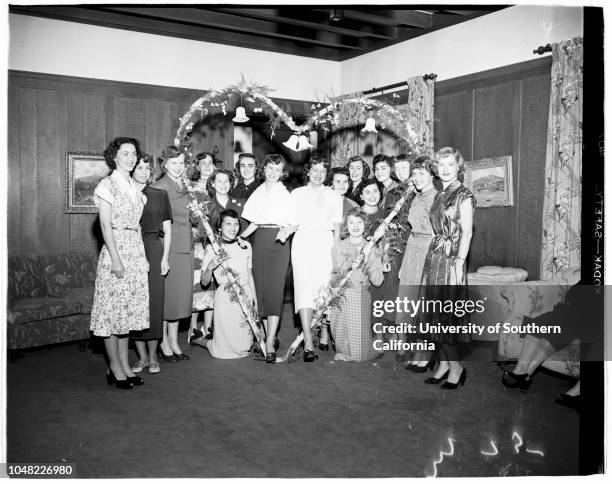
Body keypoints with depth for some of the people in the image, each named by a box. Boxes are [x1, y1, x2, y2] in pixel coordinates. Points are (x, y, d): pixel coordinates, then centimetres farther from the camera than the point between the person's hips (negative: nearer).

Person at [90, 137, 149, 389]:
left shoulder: (134, 187, 14)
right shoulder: (107, 184, -5)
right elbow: (105, 224, -12)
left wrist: (143, 255, 11)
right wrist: (115, 258, -18)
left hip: (136, 251, 7)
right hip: (116, 250, -7)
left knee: (128, 309, 10)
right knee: (113, 309, -1)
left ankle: (125, 365, 18)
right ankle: (114, 368, 8)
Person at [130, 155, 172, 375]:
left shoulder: (160, 195, 8)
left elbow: (167, 229, 8)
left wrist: (165, 257, -1)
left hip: (154, 251, 0)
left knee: (154, 302, -1)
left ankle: (153, 356, 11)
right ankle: (141, 357, 13)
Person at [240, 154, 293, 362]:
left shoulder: (285, 194, 5)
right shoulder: (257, 193, 15)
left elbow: (293, 224, 4)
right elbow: (254, 222, 15)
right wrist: (239, 237, 3)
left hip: (278, 243, -4)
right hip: (259, 242, 4)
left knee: (274, 289, -10)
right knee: (260, 288, 3)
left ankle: (269, 343, -13)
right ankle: (270, 335, 14)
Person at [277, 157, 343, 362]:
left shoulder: (334, 196, 16)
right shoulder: (297, 193, 16)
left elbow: (337, 227, 13)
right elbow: (296, 222, 12)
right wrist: (286, 230, -9)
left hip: (325, 243, 1)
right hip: (303, 241, -1)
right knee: (304, 288, -13)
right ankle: (308, 343, -18)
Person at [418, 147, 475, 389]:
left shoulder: (464, 196, -6)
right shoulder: (439, 196, 16)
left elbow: (466, 233, -12)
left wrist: (459, 262, -18)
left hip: (452, 258, -8)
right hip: (433, 257, 8)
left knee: (446, 314, -5)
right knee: (435, 314, 8)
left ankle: (455, 366, 7)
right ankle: (444, 363, 17)